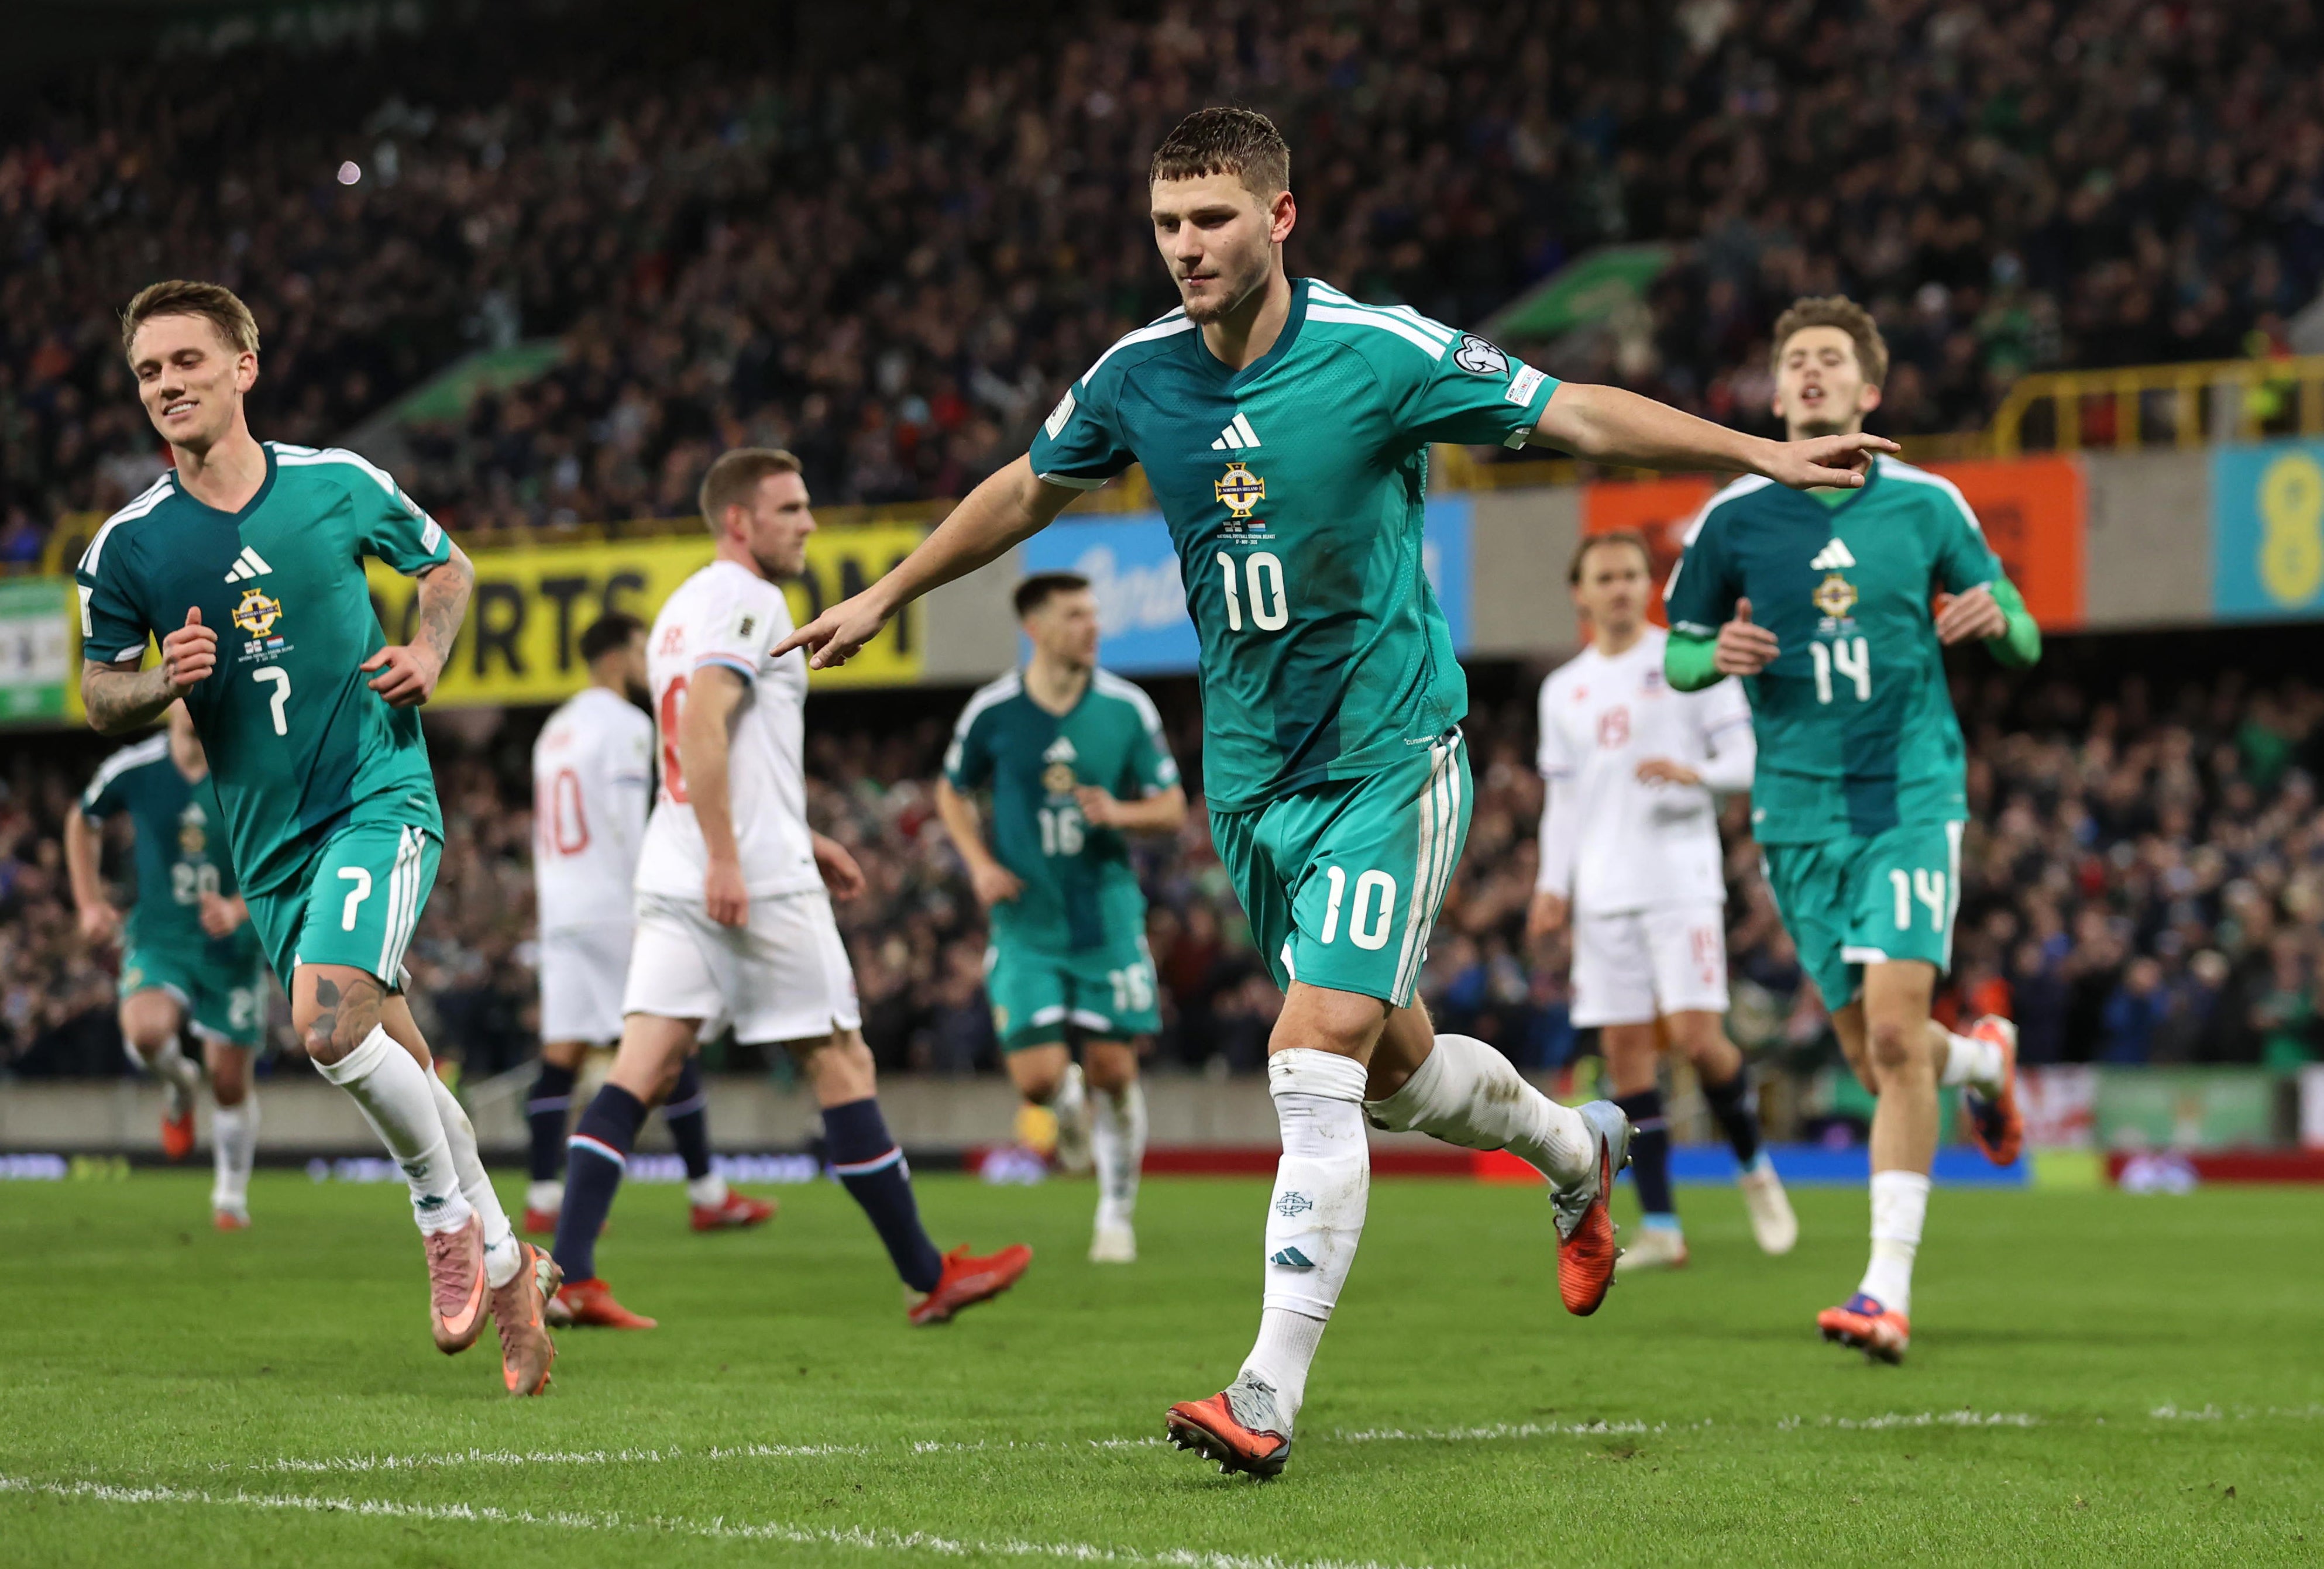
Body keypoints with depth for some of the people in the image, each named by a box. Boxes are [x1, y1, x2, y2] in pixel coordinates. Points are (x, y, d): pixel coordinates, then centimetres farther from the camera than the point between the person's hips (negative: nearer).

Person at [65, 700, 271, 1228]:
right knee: (145, 1032, -29)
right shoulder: (133, 769, -6)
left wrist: (239, 909, -24)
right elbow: (82, 822, 15)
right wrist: (90, 903, 6)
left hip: (232, 946, 0)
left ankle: (232, 1195, 25)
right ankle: (178, 1084, 8)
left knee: (230, 1082, 1)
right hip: (159, 937, 0)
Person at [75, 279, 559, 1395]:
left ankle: (449, 1210, -1)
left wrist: (427, 651, -5)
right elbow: (100, 697, 7)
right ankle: (505, 1270, 26)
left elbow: (445, 565, 15)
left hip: (381, 792, -3)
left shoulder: (340, 485, -3)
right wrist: (167, 681, -14)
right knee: (390, 1060, 9)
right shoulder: (128, 546, -2)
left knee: (329, 1021, -24)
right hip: (268, 835, 3)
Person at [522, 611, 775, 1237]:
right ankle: (708, 1195, 1)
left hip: (560, 906, 8)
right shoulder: (624, 725, -8)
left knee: (562, 1055, 2)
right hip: (614, 907, -8)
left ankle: (544, 1197, -4)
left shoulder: (555, 730, 18)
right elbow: (628, 825, -15)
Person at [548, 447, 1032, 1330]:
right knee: (842, 1064, 0)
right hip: (755, 884, -8)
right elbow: (703, 726, -22)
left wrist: (802, 839, 32)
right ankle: (928, 1278, 8)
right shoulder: (748, 601, -9)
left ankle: (566, 1276, -11)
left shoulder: (684, 608, 21)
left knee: (638, 1075, 0)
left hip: (673, 883, 8)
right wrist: (725, 859, -26)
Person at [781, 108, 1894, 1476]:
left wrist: (1763, 453, -15)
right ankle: (1578, 1151, 47)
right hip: (1251, 775, 5)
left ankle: (1271, 1398, -17)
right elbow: (1029, 491, 19)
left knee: (1317, 1062, -17)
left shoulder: (1381, 353, -14)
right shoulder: (1137, 376, 1)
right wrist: (888, 596, 27)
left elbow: (1579, 415, -8)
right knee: (1391, 1065, 15)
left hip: (1389, 757, -5)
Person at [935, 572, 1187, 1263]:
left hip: (1108, 915, 1)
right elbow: (952, 794, 12)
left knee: (1113, 1072, -1)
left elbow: (1172, 809, 4)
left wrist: (1120, 813, -17)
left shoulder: (1127, 709, -2)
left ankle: (1117, 1215, 17)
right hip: (1027, 922, -1)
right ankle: (1070, 1105, 28)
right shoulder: (992, 711, -4)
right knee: (1038, 1078, -10)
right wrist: (981, 864, -3)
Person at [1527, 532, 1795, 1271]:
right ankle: (1660, 1226, 1)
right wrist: (1553, 886, 7)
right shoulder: (1563, 690, 15)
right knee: (1624, 1050, -2)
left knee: (1696, 1035, -15)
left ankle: (1755, 1168, 11)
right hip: (1603, 895, 4)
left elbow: (1746, 759, -1)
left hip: (1682, 882, -4)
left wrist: (1693, 774, -21)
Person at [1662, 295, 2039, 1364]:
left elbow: (2022, 638, 10)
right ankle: (1981, 1059, 42)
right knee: (1871, 1057, 5)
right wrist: (1717, 656, -12)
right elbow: (1677, 652, 11)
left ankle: (1888, 1291, -15)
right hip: (1801, 811, 2)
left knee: (1895, 1030, -16)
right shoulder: (1733, 519, 2)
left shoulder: (1927, 505, 2)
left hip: (1913, 792, -2)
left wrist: (1997, 619, -14)